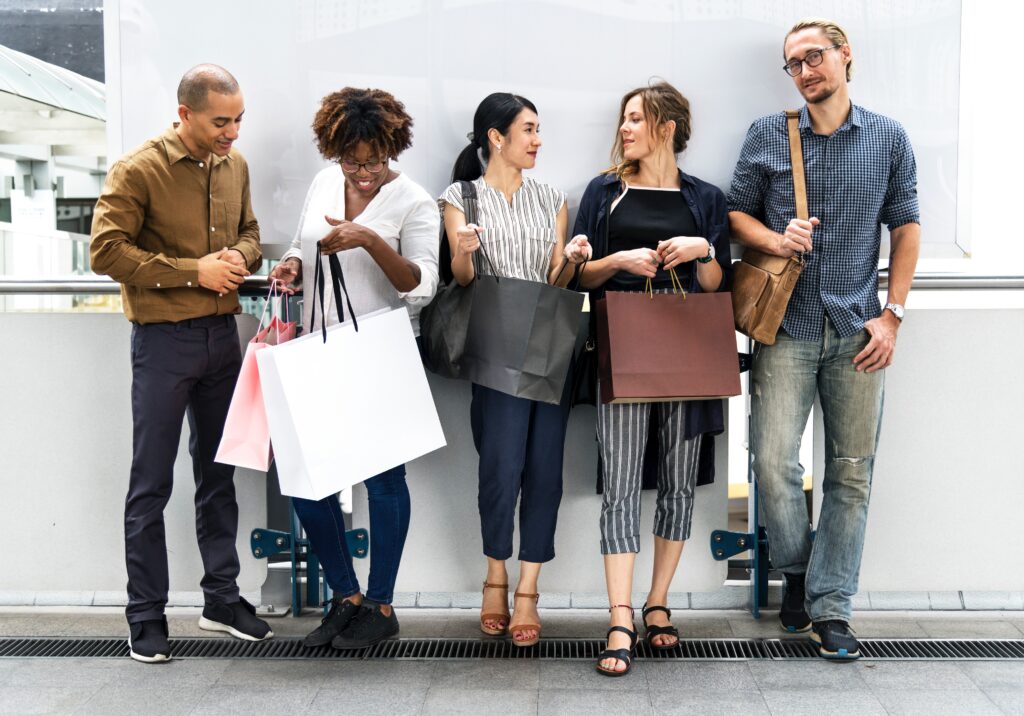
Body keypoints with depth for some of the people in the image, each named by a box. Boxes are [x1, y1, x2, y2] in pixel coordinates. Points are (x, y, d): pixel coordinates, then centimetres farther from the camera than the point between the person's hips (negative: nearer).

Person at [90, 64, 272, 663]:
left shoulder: (235, 165, 6)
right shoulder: (138, 170, -12)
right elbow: (106, 250, -15)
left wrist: (241, 256, -5)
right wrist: (193, 271, -18)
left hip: (222, 334, 6)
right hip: (163, 339, -6)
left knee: (218, 473, 14)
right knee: (152, 483, 2)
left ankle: (223, 598, 26)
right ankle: (147, 615, 13)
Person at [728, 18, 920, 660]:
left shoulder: (888, 137, 7)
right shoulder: (767, 135, 6)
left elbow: (906, 228, 9)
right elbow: (737, 212, 11)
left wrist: (892, 314, 0)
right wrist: (775, 239, -11)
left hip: (858, 329, 1)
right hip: (787, 325, -1)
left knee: (851, 470, 4)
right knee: (774, 462, -9)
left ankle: (830, 606, 15)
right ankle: (797, 570, 18)